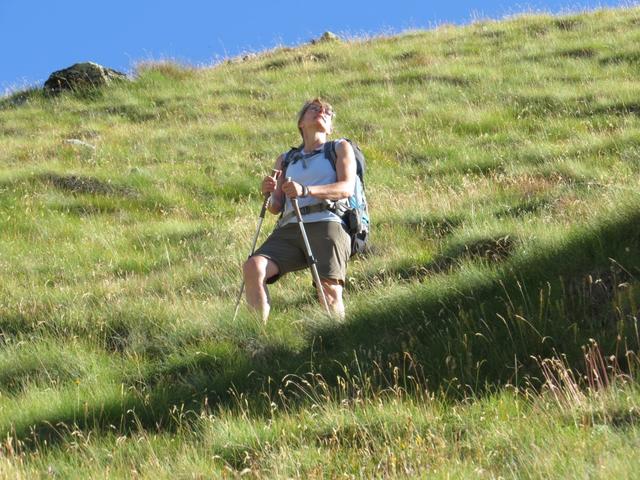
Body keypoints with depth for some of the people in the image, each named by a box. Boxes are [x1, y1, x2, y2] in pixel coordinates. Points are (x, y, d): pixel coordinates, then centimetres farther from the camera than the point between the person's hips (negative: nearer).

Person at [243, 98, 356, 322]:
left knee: (329, 289, -27)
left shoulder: (340, 148, 20)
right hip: (290, 228, 3)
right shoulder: (285, 160, 30)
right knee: (253, 267, -25)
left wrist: (306, 191, -14)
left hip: (326, 223, -3)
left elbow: (346, 188, 2)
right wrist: (270, 193, -2)